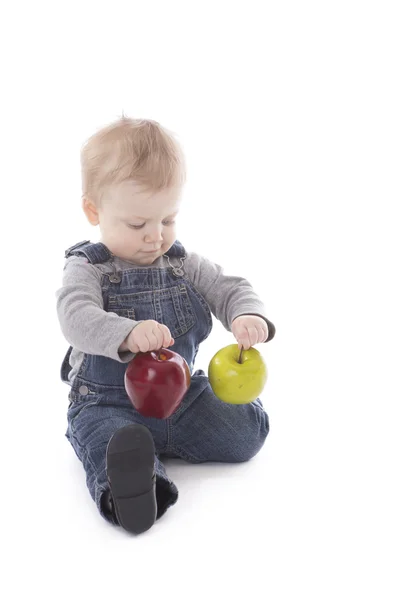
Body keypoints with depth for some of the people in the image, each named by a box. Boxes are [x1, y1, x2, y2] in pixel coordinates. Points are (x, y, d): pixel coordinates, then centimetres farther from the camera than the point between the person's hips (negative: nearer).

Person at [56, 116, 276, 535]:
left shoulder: (184, 264, 6)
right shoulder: (86, 268, -8)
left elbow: (229, 289, 3)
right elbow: (77, 318, -26)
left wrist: (248, 316, -24)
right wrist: (128, 334, -48)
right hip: (108, 402, -4)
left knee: (246, 430, -8)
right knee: (106, 439, -35)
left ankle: (160, 440, 7)